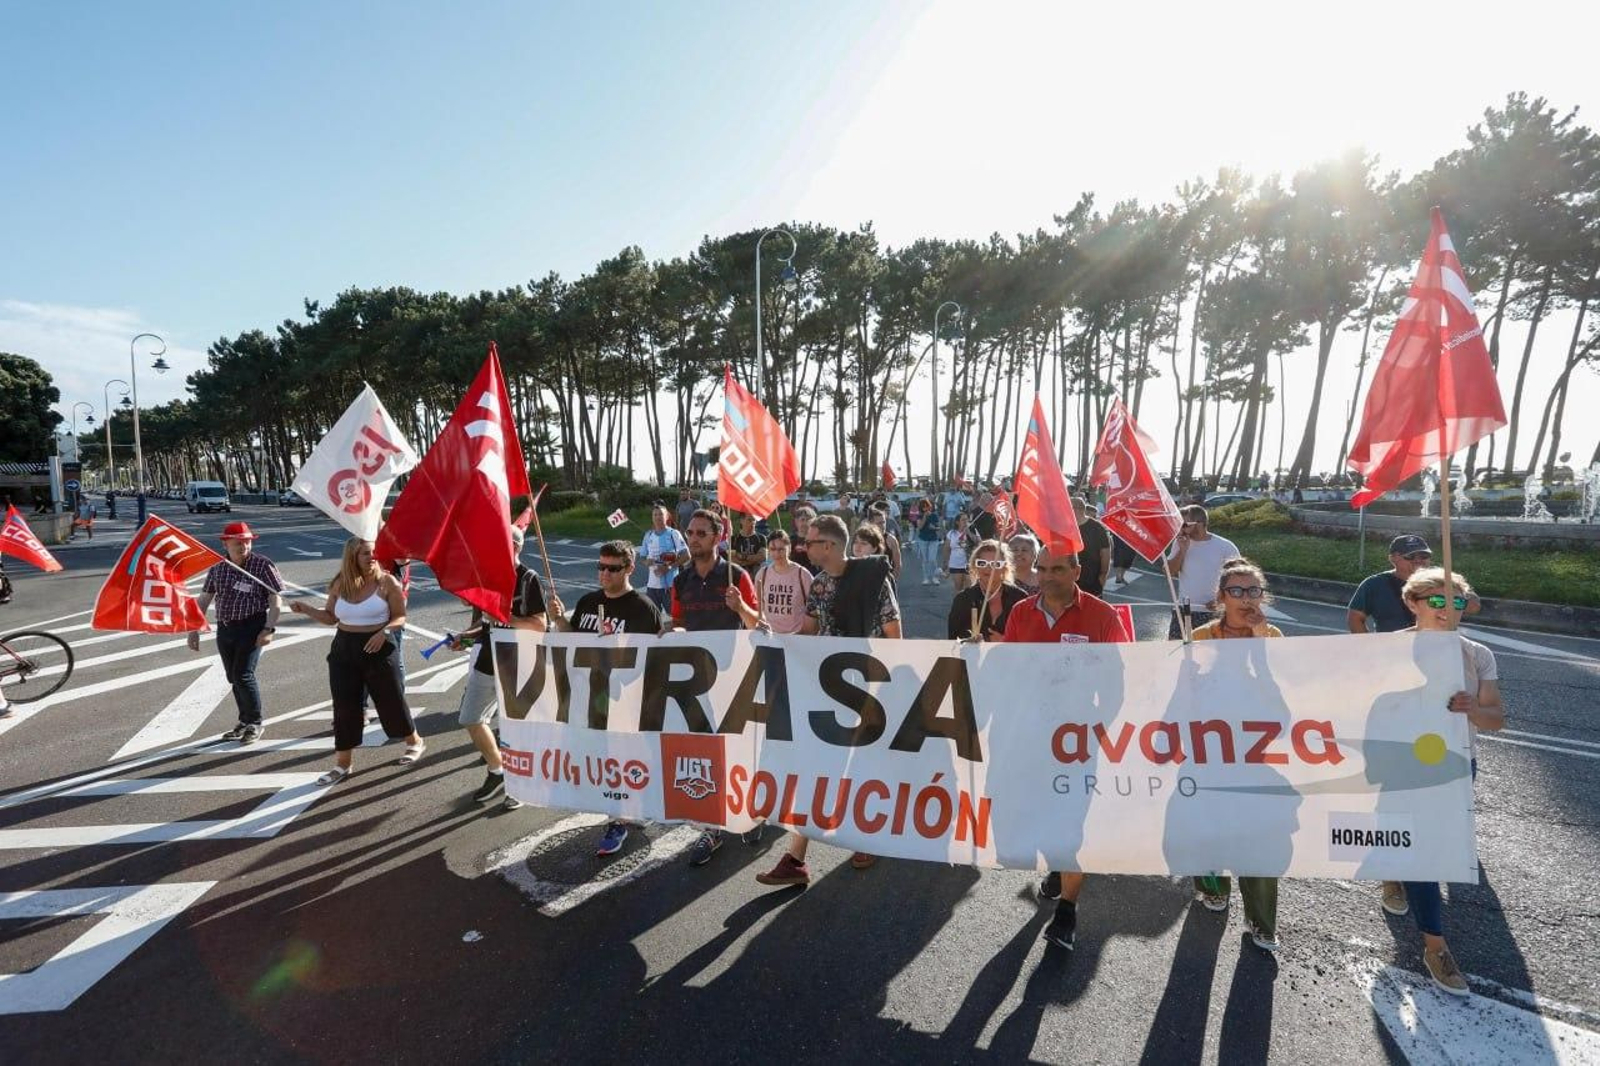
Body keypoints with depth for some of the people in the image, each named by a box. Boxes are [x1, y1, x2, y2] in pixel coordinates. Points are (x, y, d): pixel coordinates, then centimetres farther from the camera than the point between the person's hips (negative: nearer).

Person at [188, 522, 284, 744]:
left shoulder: (262, 564, -10)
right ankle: (244, 723, 26)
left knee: (243, 675, -9)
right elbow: (204, 599, 12)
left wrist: (268, 629, -15)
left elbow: (276, 599, -10)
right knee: (233, 677, 12)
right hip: (225, 628, 5)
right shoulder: (217, 567, 5)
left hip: (252, 627, -5)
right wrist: (193, 630, 10)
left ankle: (255, 724, 7)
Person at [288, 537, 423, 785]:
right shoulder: (339, 584, 0)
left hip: (378, 648, -3)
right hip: (344, 651, 4)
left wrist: (384, 631, -23)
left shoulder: (386, 582, -9)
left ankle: (414, 742, 28)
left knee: (391, 699, 5)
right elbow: (331, 617, 12)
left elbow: (401, 617, -6)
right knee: (344, 706, 6)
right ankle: (343, 763, 19)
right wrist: (306, 609, -3)